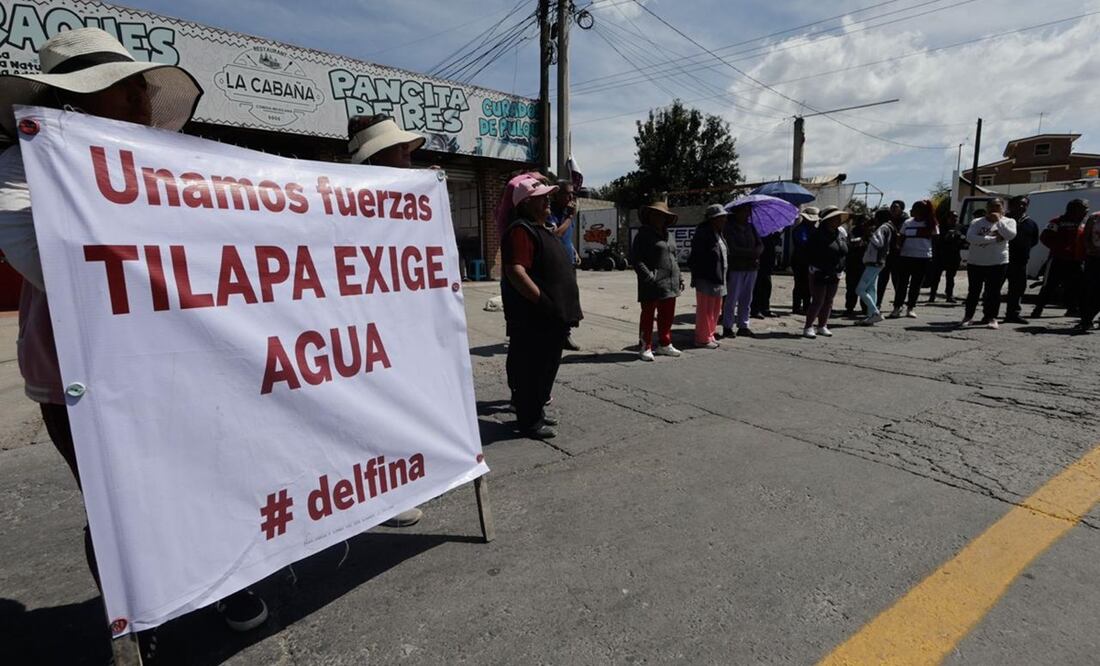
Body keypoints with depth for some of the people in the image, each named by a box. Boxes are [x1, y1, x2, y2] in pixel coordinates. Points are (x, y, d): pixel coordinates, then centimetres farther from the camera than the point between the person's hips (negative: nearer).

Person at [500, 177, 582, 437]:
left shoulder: (543, 229, 19)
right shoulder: (521, 230, -14)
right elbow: (515, 272, -25)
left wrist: (562, 311, 20)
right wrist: (544, 303, -25)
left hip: (551, 318, 10)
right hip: (533, 320, -10)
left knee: (546, 367, 18)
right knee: (530, 369, 0)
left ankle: (537, 412, 32)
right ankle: (529, 421, 11)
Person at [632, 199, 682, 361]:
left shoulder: (666, 236, 19)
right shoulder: (644, 235, -4)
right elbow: (637, 259, -12)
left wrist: (679, 278, 16)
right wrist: (649, 276, -21)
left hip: (670, 285, 8)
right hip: (653, 285, -7)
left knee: (667, 317, 14)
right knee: (648, 316, 0)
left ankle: (664, 344, 27)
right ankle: (645, 347, 9)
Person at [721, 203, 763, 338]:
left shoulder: (750, 226, 15)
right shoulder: (729, 227, -6)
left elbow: (760, 244, 10)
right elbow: (733, 249, -15)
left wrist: (756, 253, -13)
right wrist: (753, 253, -13)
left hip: (751, 267, 6)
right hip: (735, 268, -6)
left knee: (746, 299, 9)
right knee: (732, 299, -3)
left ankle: (743, 326, 16)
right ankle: (727, 327, 5)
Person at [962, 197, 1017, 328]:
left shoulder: (1009, 221, 5)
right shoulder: (977, 222, 3)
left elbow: (1010, 235, -14)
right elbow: (970, 238, -15)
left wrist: (999, 220, -14)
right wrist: (994, 239, -18)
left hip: (998, 263, 0)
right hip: (975, 262, 0)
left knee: (994, 292, 0)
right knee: (973, 291, 8)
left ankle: (991, 318, 7)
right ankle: (968, 316, 18)